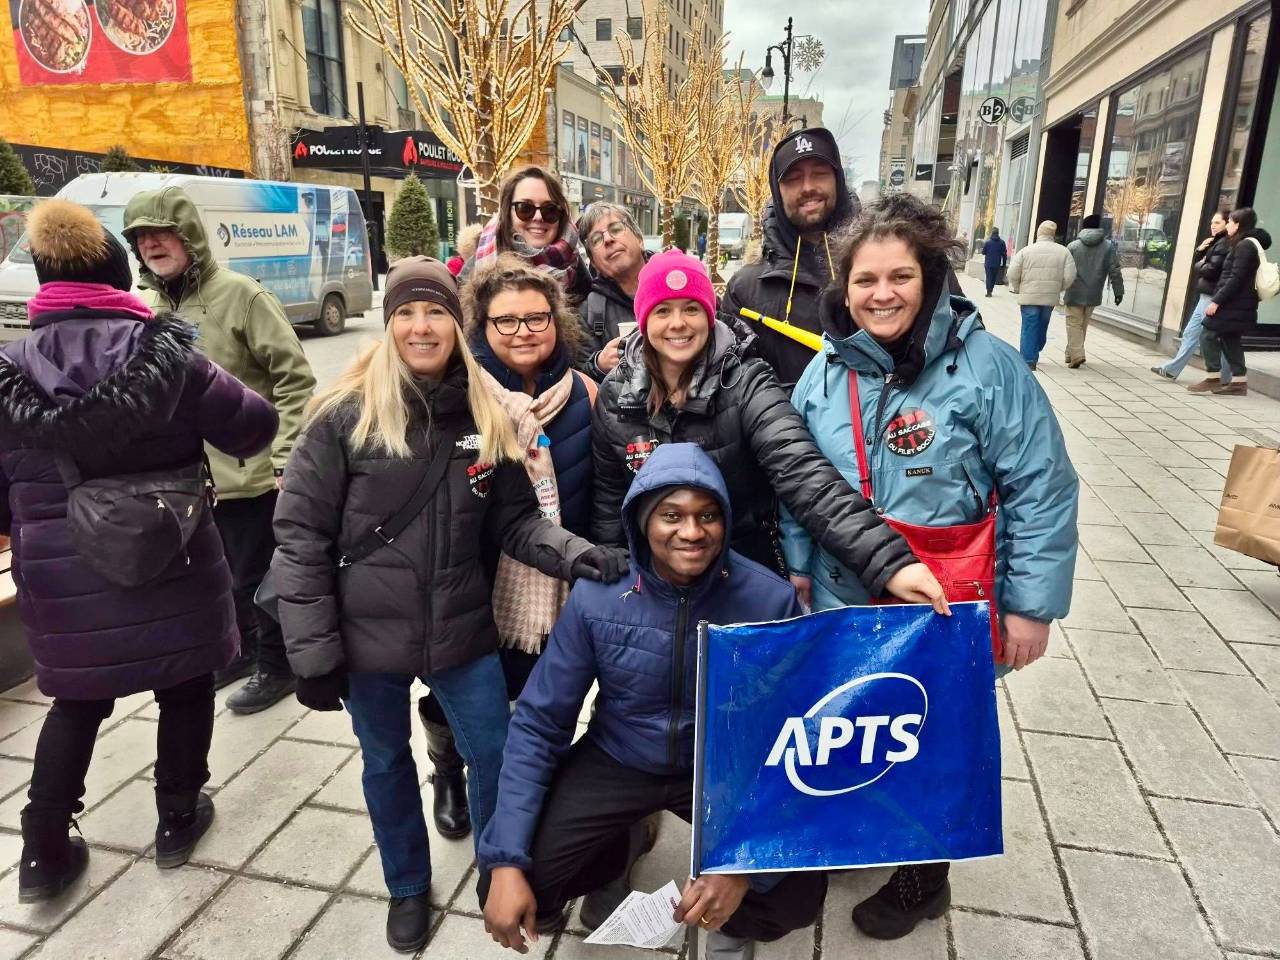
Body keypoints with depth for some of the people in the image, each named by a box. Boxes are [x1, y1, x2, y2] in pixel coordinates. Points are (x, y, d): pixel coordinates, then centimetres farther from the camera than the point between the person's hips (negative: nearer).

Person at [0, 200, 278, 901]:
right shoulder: (163, 352, -9)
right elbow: (254, 426, -6)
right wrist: (218, 430, 17)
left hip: (62, 580, 3)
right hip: (170, 568, -2)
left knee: (77, 702, 22)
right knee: (185, 687, 18)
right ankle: (178, 820, 31)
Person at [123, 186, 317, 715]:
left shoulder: (239, 293, -12)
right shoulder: (150, 306, 8)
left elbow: (294, 377, -15)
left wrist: (286, 458, -18)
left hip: (249, 471, -7)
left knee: (257, 575, 6)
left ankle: (274, 663, 25)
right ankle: (239, 646, 41)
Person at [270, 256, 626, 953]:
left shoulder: (487, 417, -2)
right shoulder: (346, 416, -12)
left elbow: (514, 521, 2)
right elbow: (301, 535, -10)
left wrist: (574, 553, -17)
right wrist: (313, 651, -11)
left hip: (461, 629, 2)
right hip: (370, 634, -2)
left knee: (495, 755, 12)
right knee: (387, 764, 18)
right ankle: (407, 886, 44)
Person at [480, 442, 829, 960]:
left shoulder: (771, 600, -21)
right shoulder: (595, 597, -18)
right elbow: (538, 724, -11)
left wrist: (746, 862, -24)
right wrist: (506, 860, -19)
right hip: (616, 761, 1)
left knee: (796, 893, -23)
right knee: (508, 889, -14)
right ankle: (612, 858, 22)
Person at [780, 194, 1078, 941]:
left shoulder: (987, 365, -15)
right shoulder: (828, 369, -1)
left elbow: (1042, 490, -13)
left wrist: (1031, 604, -13)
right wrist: (798, 569, 8)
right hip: (844, 606, 4)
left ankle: (923, 878, 43)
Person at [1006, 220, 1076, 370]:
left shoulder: (1026, 250, -5)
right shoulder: (1063, 252, 2)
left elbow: (1013, 273, -9)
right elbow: (1069, 276, -3)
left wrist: (1017, 289, 7)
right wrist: (1057, 289, 13)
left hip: (1029, 296, -3)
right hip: (1050, 297, 3)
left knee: (1029, 327, 1)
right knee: (1042, 326, 18)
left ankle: (1028, 359, -4)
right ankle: (1034, 354, 30)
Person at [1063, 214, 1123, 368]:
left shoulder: (1073, 246, -3)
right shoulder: (1109, 246, 2)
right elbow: (1115, 271, 0)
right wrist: (1118, 292, 6)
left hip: (1074, 294, -3)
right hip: (1093, 296, 3)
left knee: (1074, 324, 0)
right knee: (1083, 325, 15)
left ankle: (1076, 355, -15)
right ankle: (1071, 354, 23)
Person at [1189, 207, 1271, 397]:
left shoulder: (1244, 246, -13)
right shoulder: (1251, 243, 18)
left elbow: (1235, 279, -20)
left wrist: (1217, 301, -21)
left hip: (1234, 302, -10)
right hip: (1238, 302, 10)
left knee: (1209, 336, -7)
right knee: (1230, 339, 12)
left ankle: (1212, 378, -4)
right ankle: (1238, 382, 14)